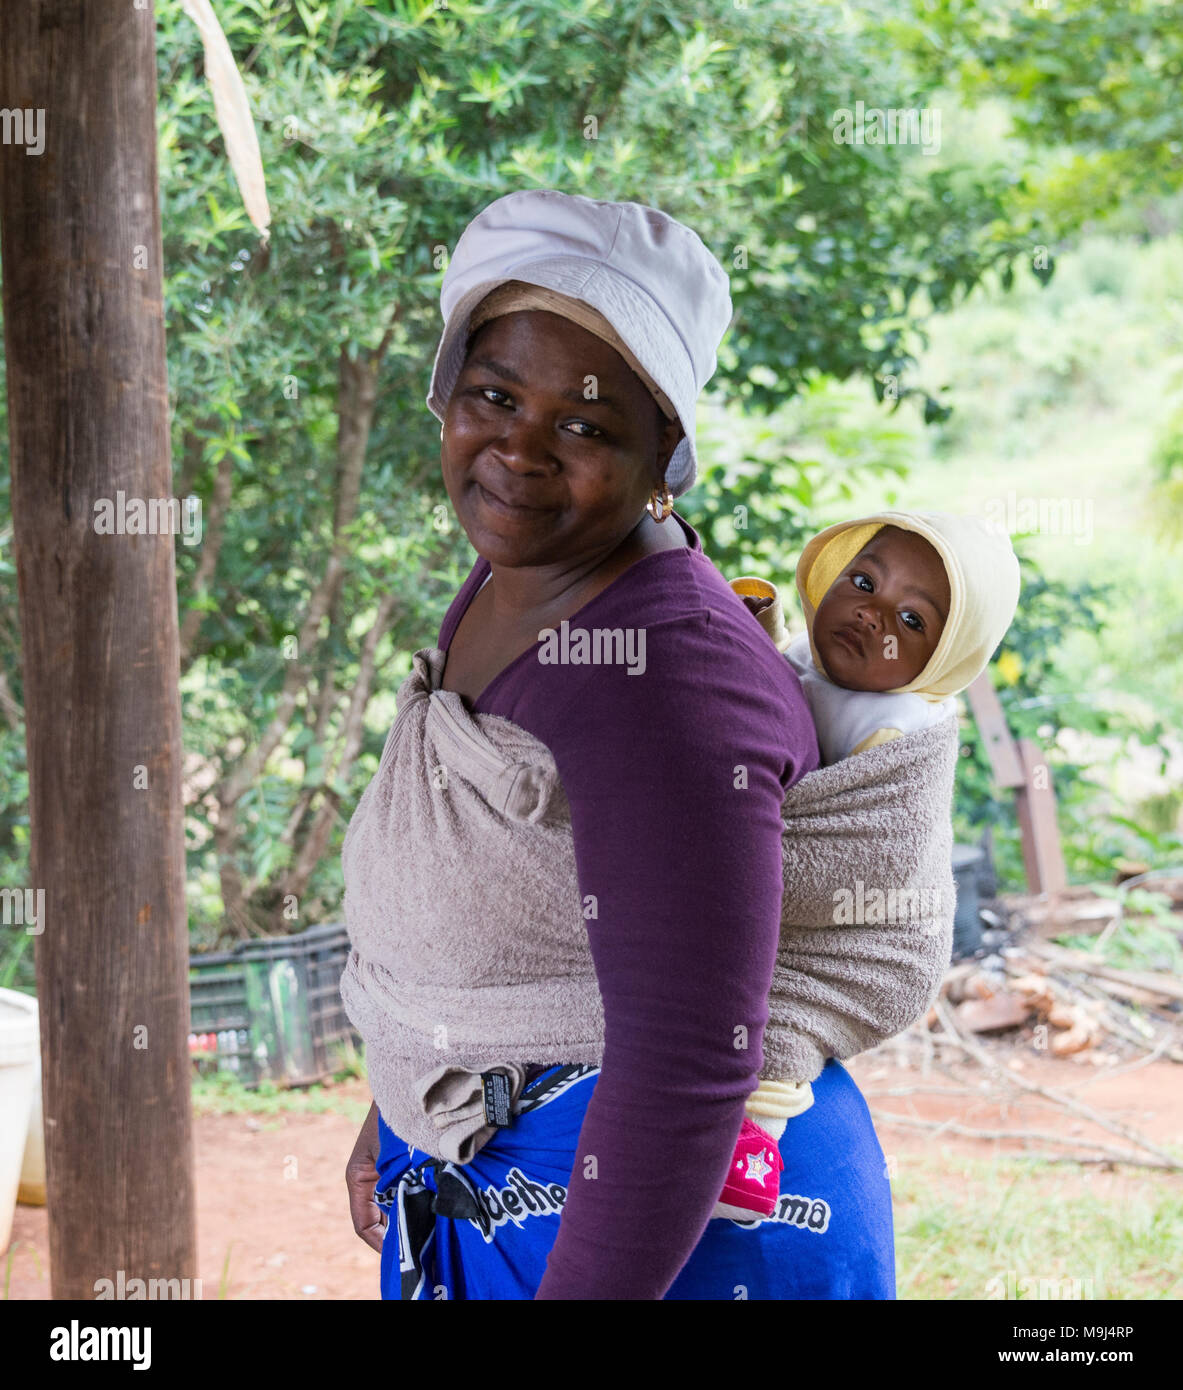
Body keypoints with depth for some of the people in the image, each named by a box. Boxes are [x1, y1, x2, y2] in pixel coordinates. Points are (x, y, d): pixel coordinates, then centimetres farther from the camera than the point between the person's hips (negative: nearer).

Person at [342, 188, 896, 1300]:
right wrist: (398, 1110, 22)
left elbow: (688, 1061, -28)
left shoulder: (660, 674, -26)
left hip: (664, 1217, -9)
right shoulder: (511, 585, 2)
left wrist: (585, 1289, -27)